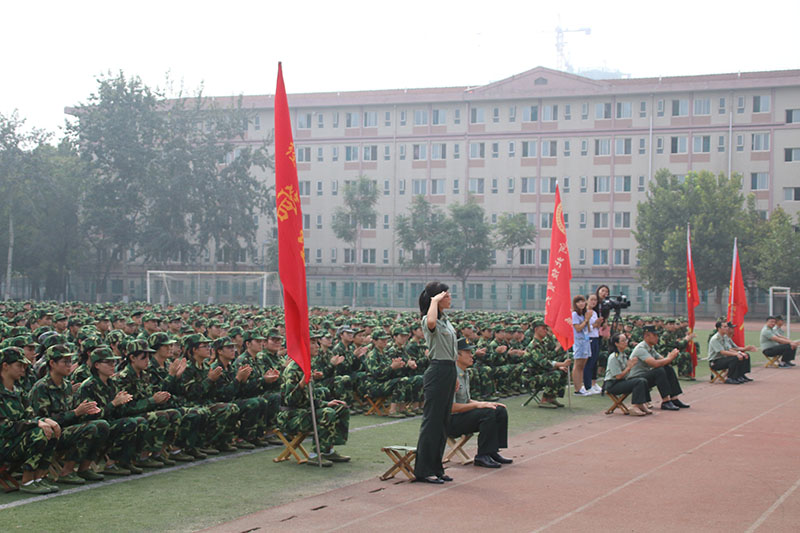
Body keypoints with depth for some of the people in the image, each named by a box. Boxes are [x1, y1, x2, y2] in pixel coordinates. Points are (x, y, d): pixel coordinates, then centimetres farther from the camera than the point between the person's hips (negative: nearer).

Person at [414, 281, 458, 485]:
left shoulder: (445, 319, 16)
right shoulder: (430, 320, -13)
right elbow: (430, 323, -40)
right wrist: (434, 300, -25)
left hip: (449, 371, 9)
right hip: (437, 371, -9)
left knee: (443, 421, 11)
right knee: (432, 421, -6)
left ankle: (436, 468, 17)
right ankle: (423, 470, -1)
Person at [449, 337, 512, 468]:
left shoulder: (465, 374, 15)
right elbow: (451, 407, -23)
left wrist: (485, 403, 4)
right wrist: (478, 405, -21)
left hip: (463, 414, 10)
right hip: (451, 420, -10)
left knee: (500, 411, 1)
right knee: (488, 413, -27)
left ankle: (493, 452, 1)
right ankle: (482, 457, -22)